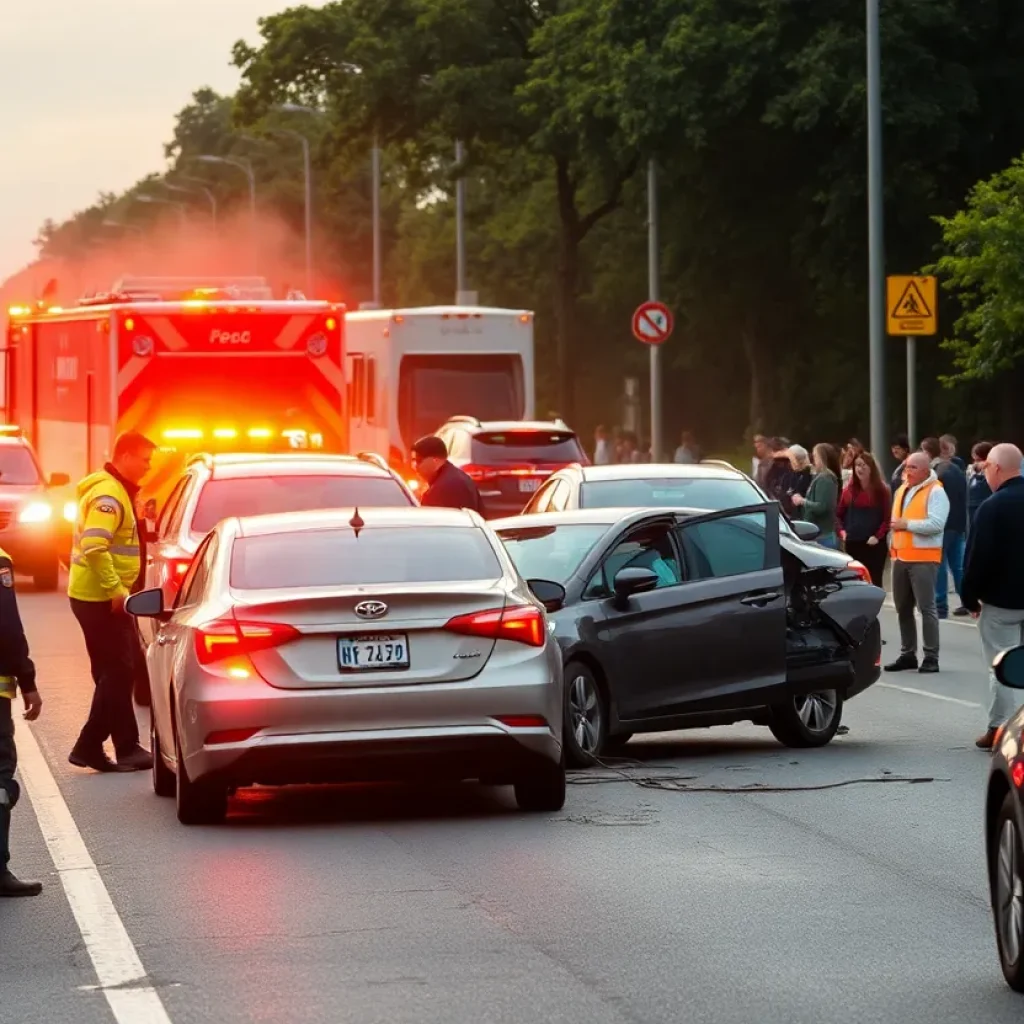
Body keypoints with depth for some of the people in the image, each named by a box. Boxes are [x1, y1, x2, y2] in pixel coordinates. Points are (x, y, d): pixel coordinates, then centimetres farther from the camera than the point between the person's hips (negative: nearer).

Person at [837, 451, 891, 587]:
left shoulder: (881, 490, -3)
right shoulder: (849, 490, 9)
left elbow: (888, 517, -8)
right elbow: (839, 514, 18)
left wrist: (878, 536, -17)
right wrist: (842, 531, 2)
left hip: (874, 544, -4)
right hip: (852, 543, 4)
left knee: (874, 582, -4)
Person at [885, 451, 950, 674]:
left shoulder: (935, 492, -10)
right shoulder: (901, 490, 16)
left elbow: (936, 524, -22)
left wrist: (907, 524, -17)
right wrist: (892, 545, 15)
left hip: (924, 558, -8)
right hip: (901, 557, 8)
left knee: (926, 607, -7)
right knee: (903, 608, 11)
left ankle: (931, 657, -4)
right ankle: (907, 654, 19)